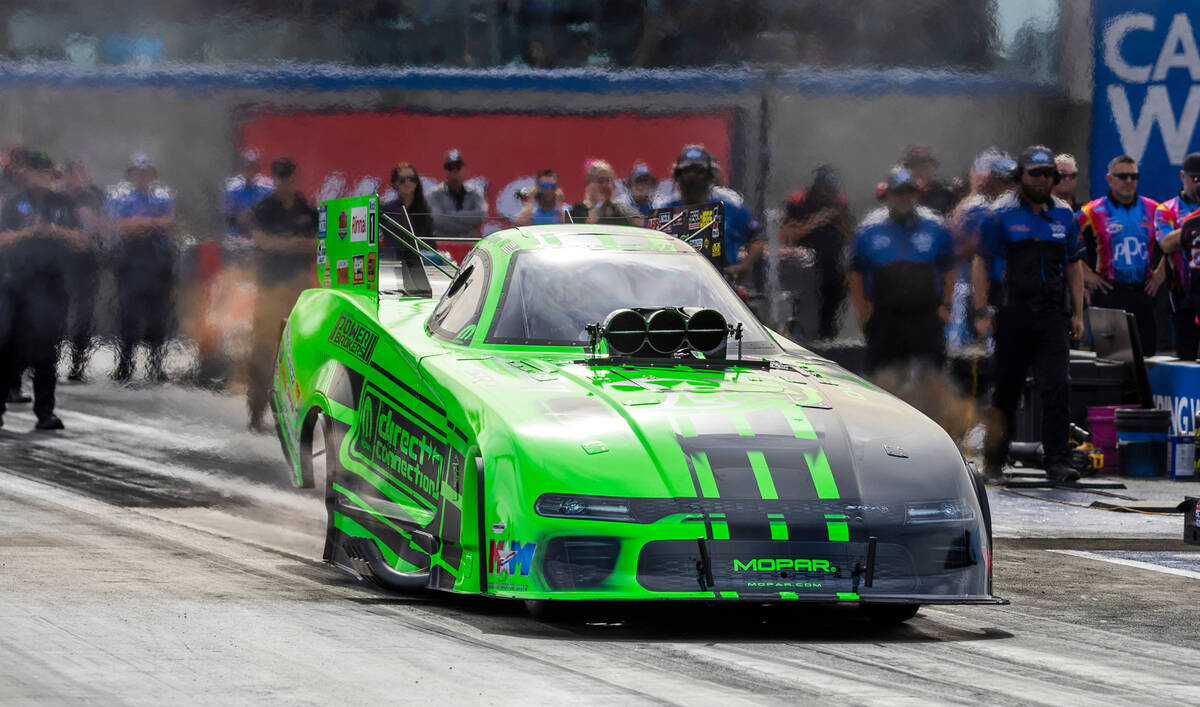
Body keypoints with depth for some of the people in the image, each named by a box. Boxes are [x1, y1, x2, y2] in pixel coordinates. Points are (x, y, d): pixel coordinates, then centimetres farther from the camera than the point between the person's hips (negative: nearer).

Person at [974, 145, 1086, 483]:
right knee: (1007, 390, 6)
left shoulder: (1064, 215, 11)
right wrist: (981, 313, -5)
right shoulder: (1001, 214, 0)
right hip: (1014, 314, -2)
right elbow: (981, 263, 1)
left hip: (1053, 316, 2)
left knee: (1056, 388, -9)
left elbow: (1074, 266, 18)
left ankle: (1057, 462, -11)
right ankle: (994, 460, 20)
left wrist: (1078, 313, 12)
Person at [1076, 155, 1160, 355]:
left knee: (1149, 350, 2)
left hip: (1143, 293, 3)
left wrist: (1161, 272, 11)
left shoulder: (1153, 210, 9)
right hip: (1109, 292, -3)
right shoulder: (1093, 212, -2)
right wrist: (1085, 273, -4)